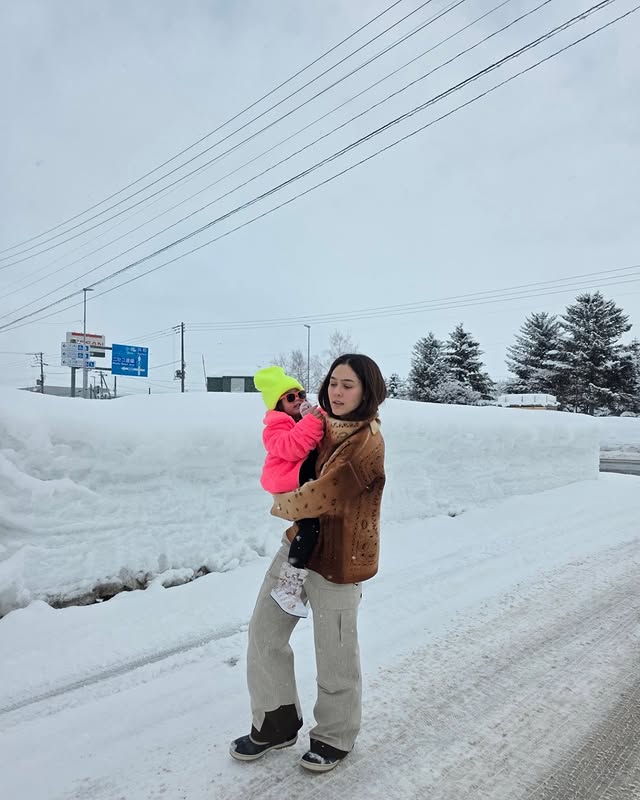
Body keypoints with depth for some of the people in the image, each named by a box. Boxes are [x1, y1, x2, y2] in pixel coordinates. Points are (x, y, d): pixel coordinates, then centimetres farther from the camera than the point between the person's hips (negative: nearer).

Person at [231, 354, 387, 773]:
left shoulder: (367, 442, -22)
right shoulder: (325, 424, 5)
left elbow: (321, 497, -24)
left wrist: (281, 505, -6)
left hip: (337, 559, -8)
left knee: (335, 654, 10)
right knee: (264, 633, 15)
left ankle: (334, 737, 37)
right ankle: (276, 724, 36)